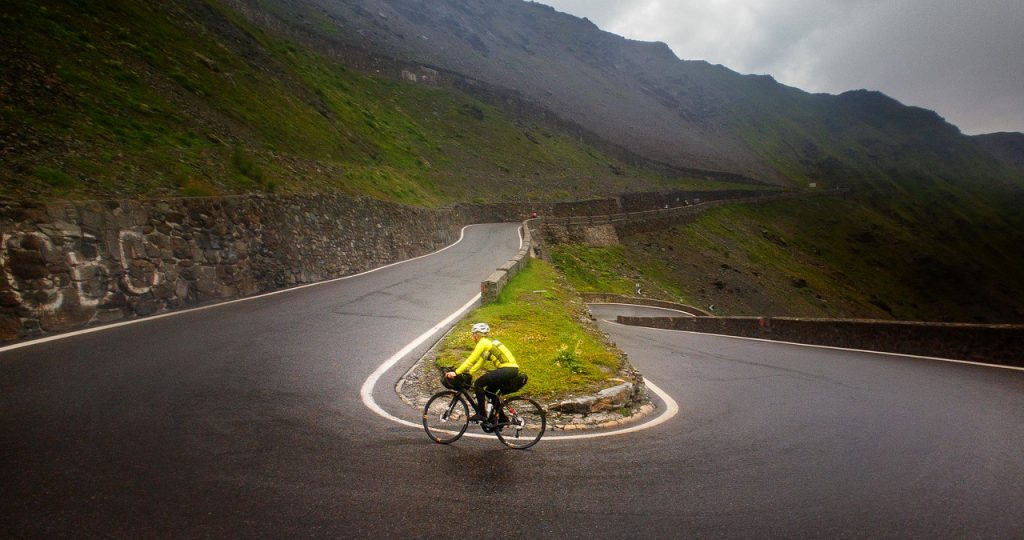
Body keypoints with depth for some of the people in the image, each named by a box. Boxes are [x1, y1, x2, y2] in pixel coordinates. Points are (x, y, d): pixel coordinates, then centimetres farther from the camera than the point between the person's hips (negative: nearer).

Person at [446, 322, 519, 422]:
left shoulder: (483, 343, -6)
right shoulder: (489, 342, 22)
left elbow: (471, 360, -11)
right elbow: (480, 363, 25)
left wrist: (456, 372, -11)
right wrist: (467, 374, 21)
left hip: (507, 369, -10)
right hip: (512, 369, 10)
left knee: (478, 384, -6)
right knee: (489, 391, 19)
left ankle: (481, 414, -5)